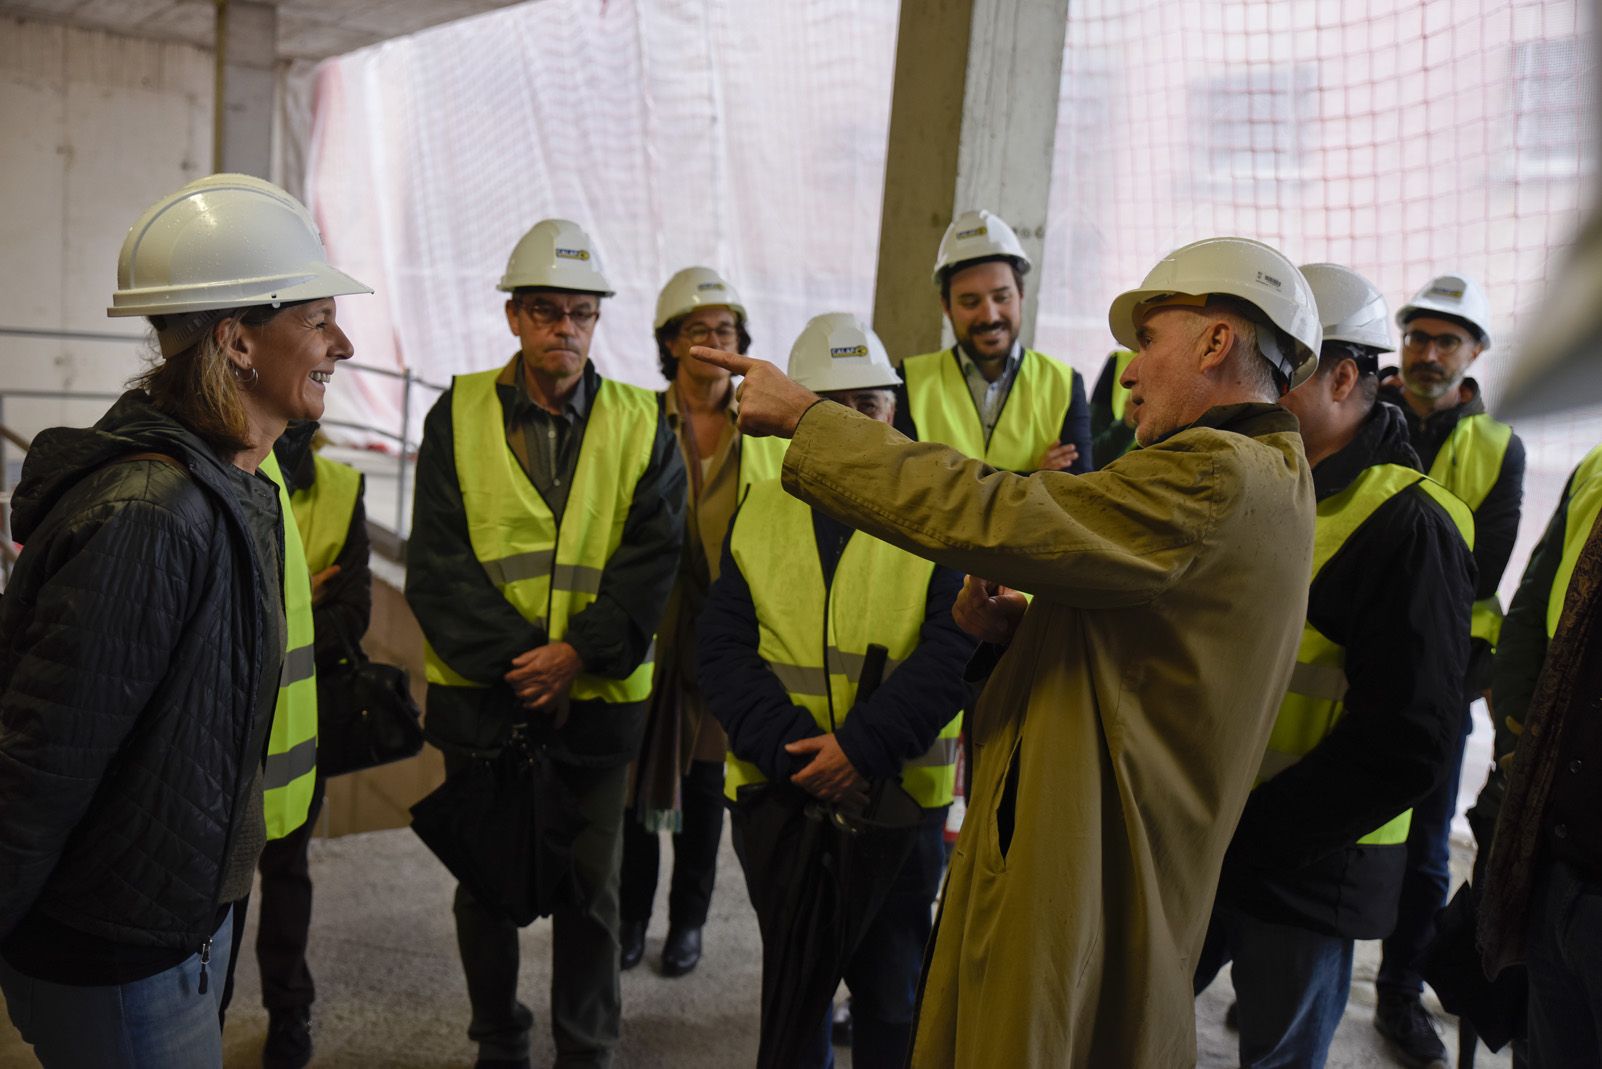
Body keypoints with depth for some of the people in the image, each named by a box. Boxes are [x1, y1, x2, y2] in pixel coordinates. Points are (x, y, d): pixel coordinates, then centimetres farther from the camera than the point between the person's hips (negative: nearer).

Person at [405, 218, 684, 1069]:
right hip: (480, 694, 1)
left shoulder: (640, 426, 1)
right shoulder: (459, 415, 0)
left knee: (590, 889, 11)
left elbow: (651, 560, -6)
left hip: (596, 698, 0)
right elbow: (437, 561, -6)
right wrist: (513, 655, -16)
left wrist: (578, 651, -18)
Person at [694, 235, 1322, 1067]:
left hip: (1073, 895, -10)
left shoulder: (1219, 477, -20)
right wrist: (1013, 628, -2)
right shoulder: (1257, 482, 15)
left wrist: (803, 417, -19)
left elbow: (981, 519, -27)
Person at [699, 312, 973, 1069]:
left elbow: (957, 646, -11)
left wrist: (864, 746, -21)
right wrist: (786, 746, -16)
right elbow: (724, 645, -2)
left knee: (889, 992, 12)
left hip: (897, 794, -2)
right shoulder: (758, 510, 5)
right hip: (776, 786, 2)